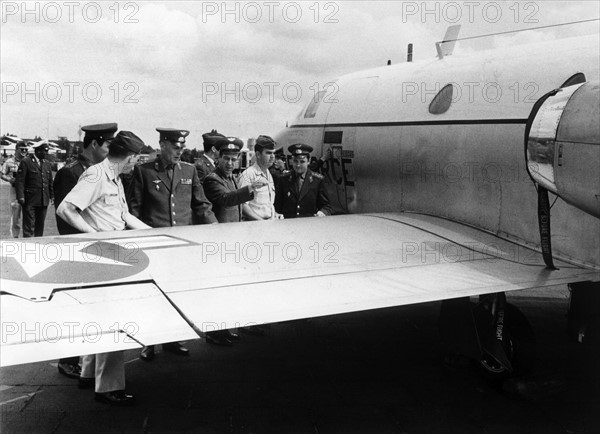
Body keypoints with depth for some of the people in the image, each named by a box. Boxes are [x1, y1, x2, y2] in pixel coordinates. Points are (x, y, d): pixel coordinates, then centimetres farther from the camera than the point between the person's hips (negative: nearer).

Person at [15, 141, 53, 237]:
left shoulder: (47, 163, 13)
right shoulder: (26, 162, -6)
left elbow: (50, 181, 18)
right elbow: (20, 181, -10)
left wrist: (51, 196, 12)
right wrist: (20, 196, -17)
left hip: (44, 200, 6)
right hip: (30, 200, -6)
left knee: (40, 225, 10)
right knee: (29, 225, -5)